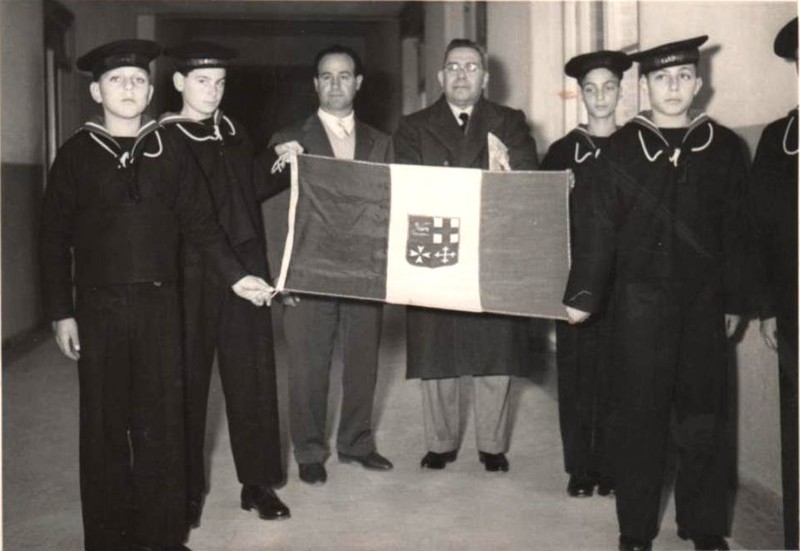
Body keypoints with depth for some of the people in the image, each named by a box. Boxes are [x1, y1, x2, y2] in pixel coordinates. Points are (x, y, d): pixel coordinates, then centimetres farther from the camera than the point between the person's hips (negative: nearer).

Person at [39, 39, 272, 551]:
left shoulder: (169, 149, 5)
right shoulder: (77, 153, 2)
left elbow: (199, 221, 8)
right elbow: (55, 238, 3)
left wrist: (236, 275, -1)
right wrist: (61, 312, -1)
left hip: (160, 303, 1)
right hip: (99, 307, -1)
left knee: (163, 421, 5)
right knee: (105, 424, 6)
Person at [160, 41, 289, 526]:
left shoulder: (236, 135, 12)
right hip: (188, 275, -4)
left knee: (252, 376, 6)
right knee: (187, 380, 6)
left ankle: (259, 481, 18)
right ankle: (188, 487, 20)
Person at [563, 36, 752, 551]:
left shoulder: (723, 146, 5)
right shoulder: (622, 148, 2)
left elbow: (736, 230, 7)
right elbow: (600, 227, 0)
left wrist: (735, 300, 6)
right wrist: (583, 294, -5)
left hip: (703, 302, 1)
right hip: (641, 301, -1)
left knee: (704, 415, 7)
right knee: (640, 415, 4)